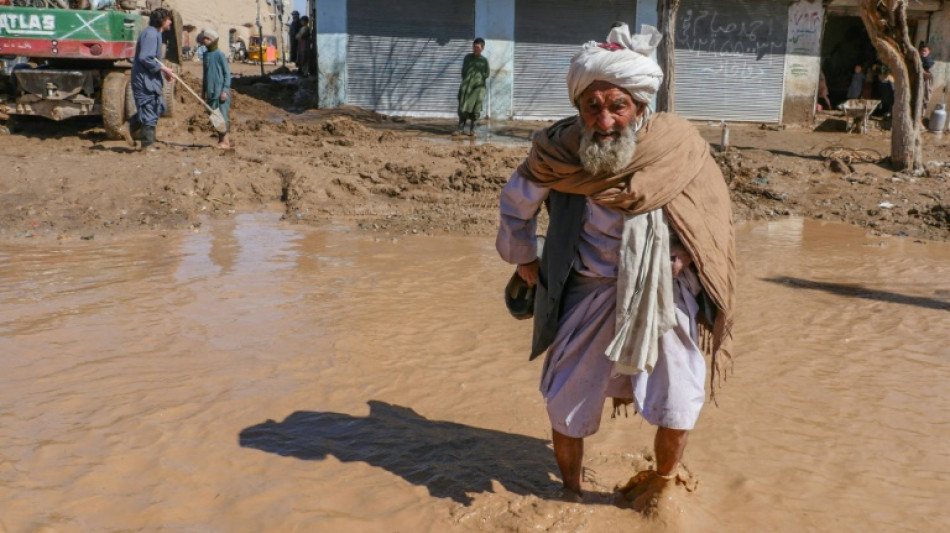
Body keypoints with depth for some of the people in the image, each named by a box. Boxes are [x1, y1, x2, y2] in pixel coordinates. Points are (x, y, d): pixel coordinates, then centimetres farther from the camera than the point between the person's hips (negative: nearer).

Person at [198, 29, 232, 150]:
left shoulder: (220, 55, -8)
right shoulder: (206, 55, 13)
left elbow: (227, 73, -8)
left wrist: (225, 90, -15)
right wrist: (203, 91, 19)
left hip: (220, 91, -7)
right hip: (210, 92, 7)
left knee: (223, 115, -7)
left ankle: (226, 141, -4)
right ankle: (221, 140, 17)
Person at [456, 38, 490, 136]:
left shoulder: (484, 60, 5)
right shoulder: (467, 57, 7)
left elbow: (487, 74, 8)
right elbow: (463, 71, 10)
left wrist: (477, 79, 0)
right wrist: (465, 82, 1)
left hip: (478, 87, -1)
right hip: (466, 86, 1)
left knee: (475, 108, -3)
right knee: (463, 107, -4)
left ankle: (472, 130, 5)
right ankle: (461, 129, 1)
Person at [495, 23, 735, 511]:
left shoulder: (678, 145, -16)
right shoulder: (558, 151, -17)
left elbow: (711, 208, 4)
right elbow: (516, 203, 3)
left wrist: (686, 254, -6)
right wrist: (523, 258, 10)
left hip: (665, 290, 0)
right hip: (591, 291, 0)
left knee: (677, 402, -1)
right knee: (568, 400, 8)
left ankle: (663, 480, 30)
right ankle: (570, 490, 34)